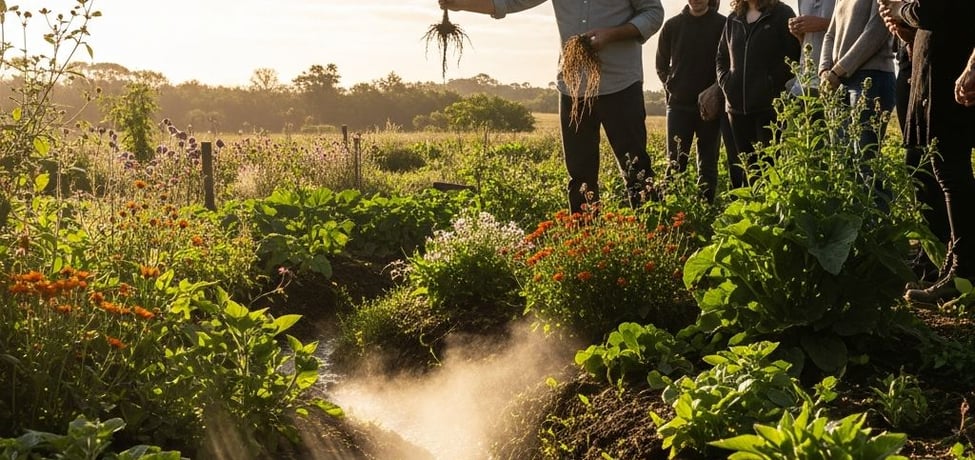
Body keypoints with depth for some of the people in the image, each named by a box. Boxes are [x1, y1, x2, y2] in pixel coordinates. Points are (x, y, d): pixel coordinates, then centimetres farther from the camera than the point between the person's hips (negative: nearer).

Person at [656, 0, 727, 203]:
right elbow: (661, 65, 13)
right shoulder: (672, 25, 4)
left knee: (708, 165, 3)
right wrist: (672, 87, 5)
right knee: (675, 163, 0)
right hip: (679, 104, 1)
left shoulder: (723, 25, -3)